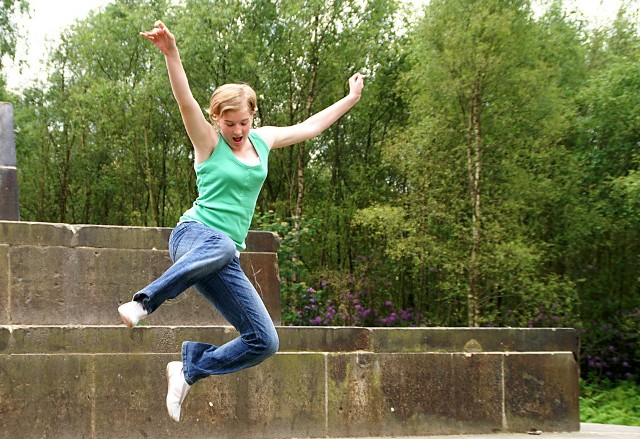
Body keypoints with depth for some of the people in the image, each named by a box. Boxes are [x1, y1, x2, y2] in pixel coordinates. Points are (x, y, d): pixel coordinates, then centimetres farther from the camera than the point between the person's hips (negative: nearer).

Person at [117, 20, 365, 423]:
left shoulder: (263, 139, 16)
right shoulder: (209, 141, 0)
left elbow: (310, 128, 30)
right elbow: (186, 101, -17)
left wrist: (351, 99, 35)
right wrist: (171, 52, -32)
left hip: (227, 257, 6)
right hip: (194, 235, -6)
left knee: (264, 342, -4)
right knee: (221, 245, -46)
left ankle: (188, 371, 13)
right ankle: (143, 302, -38)